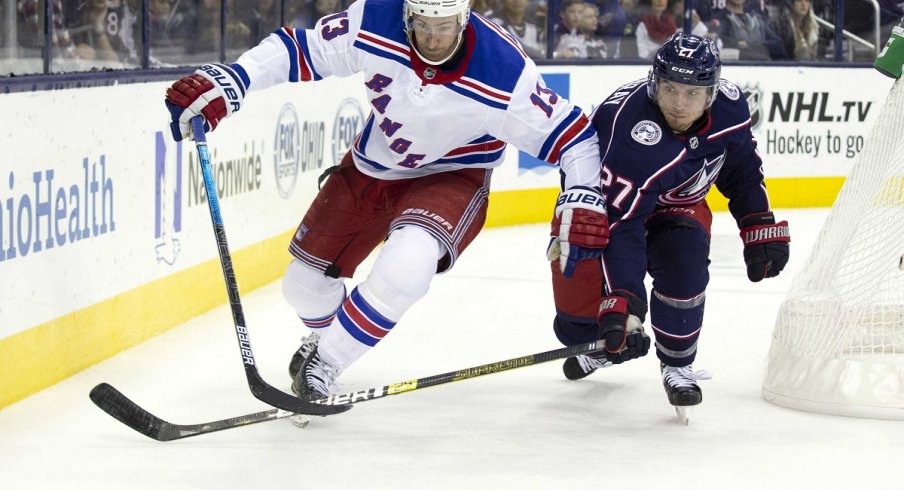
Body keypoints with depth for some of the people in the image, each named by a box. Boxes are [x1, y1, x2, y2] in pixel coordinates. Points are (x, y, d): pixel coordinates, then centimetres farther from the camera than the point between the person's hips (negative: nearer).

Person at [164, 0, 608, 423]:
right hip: (372, 166, 4)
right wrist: (227, 82, -28)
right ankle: (325, 335, 48)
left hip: (450, 177, -4)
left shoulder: (504, 73, -30)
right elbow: (295, 50, -16)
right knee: (306, 281, 10)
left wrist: (582, 200, -33)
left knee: (405, 268, -32)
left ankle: (322, 365, -8)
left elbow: (570, 132, -21)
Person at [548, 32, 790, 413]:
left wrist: (760, 227, 1)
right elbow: (620, 227, -42)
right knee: (577, 325, -7)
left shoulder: (729, 106, -21)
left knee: (683, 257, -31)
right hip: (599, 203, -3)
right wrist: (622, 302, -48)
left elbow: (742, 169, 2)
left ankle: (677, 364, -7)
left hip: (676, 204, 3)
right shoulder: (631, 131, -39)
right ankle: (611, 343, 33)